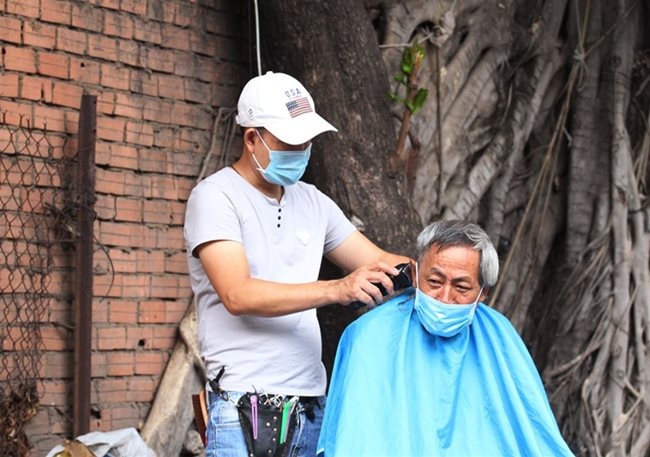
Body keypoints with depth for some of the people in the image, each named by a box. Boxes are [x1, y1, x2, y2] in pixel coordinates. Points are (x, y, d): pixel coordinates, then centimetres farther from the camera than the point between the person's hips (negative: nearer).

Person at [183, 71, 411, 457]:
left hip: (311, 406, 6)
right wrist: (337, 289, -26)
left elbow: (379, 262, 15)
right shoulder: (215, 197, -5)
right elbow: (238, 295, -18)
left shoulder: (312, 202, 14)